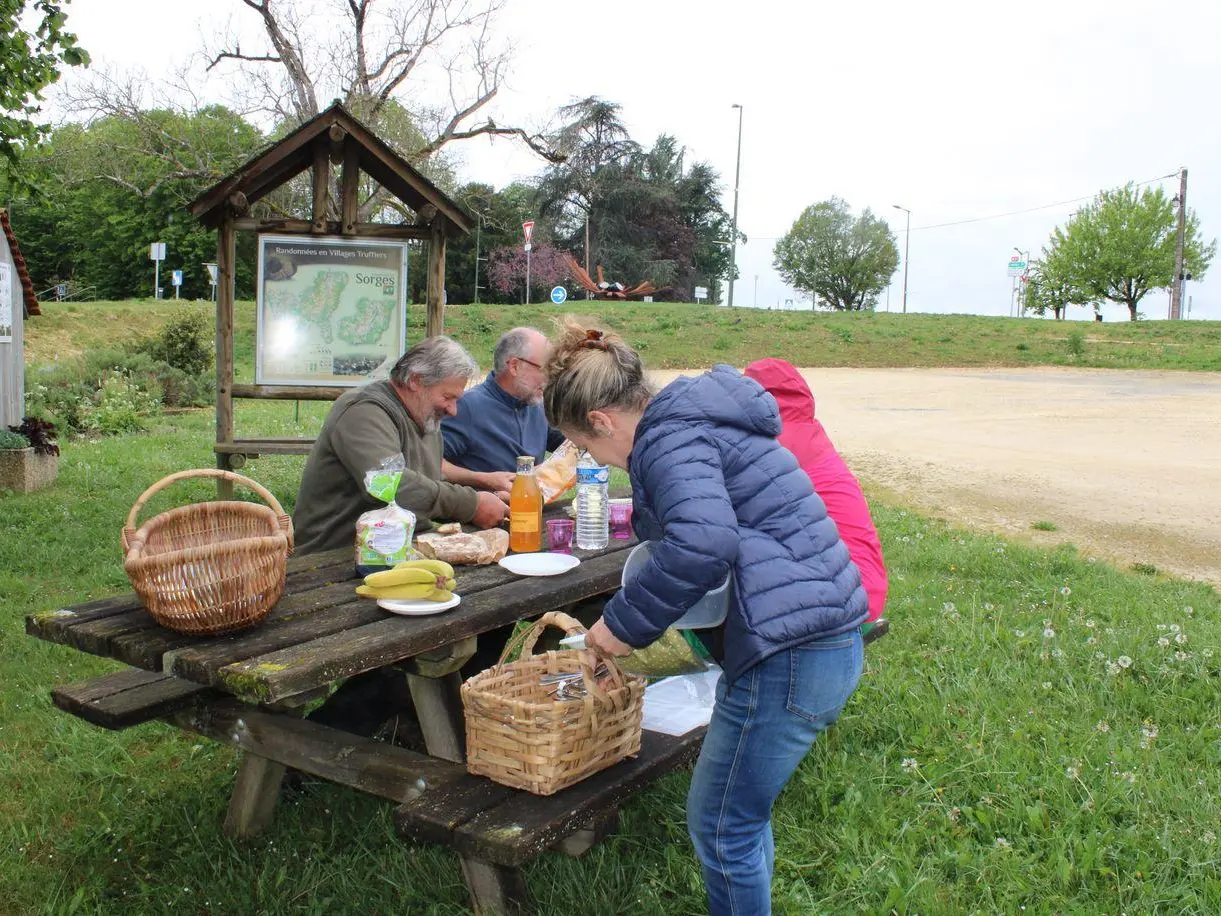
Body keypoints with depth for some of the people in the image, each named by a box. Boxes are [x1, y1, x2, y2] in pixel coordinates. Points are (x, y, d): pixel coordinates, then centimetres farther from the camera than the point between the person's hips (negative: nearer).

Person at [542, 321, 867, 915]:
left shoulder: (669, 436, -13)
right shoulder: (696, 418, 17)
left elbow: (703, 544, -31)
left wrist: (624, 624, -18)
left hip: (790, 655, -10)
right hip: (829, 640, 10)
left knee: (719, 826, 7)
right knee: (741, 813, 24)